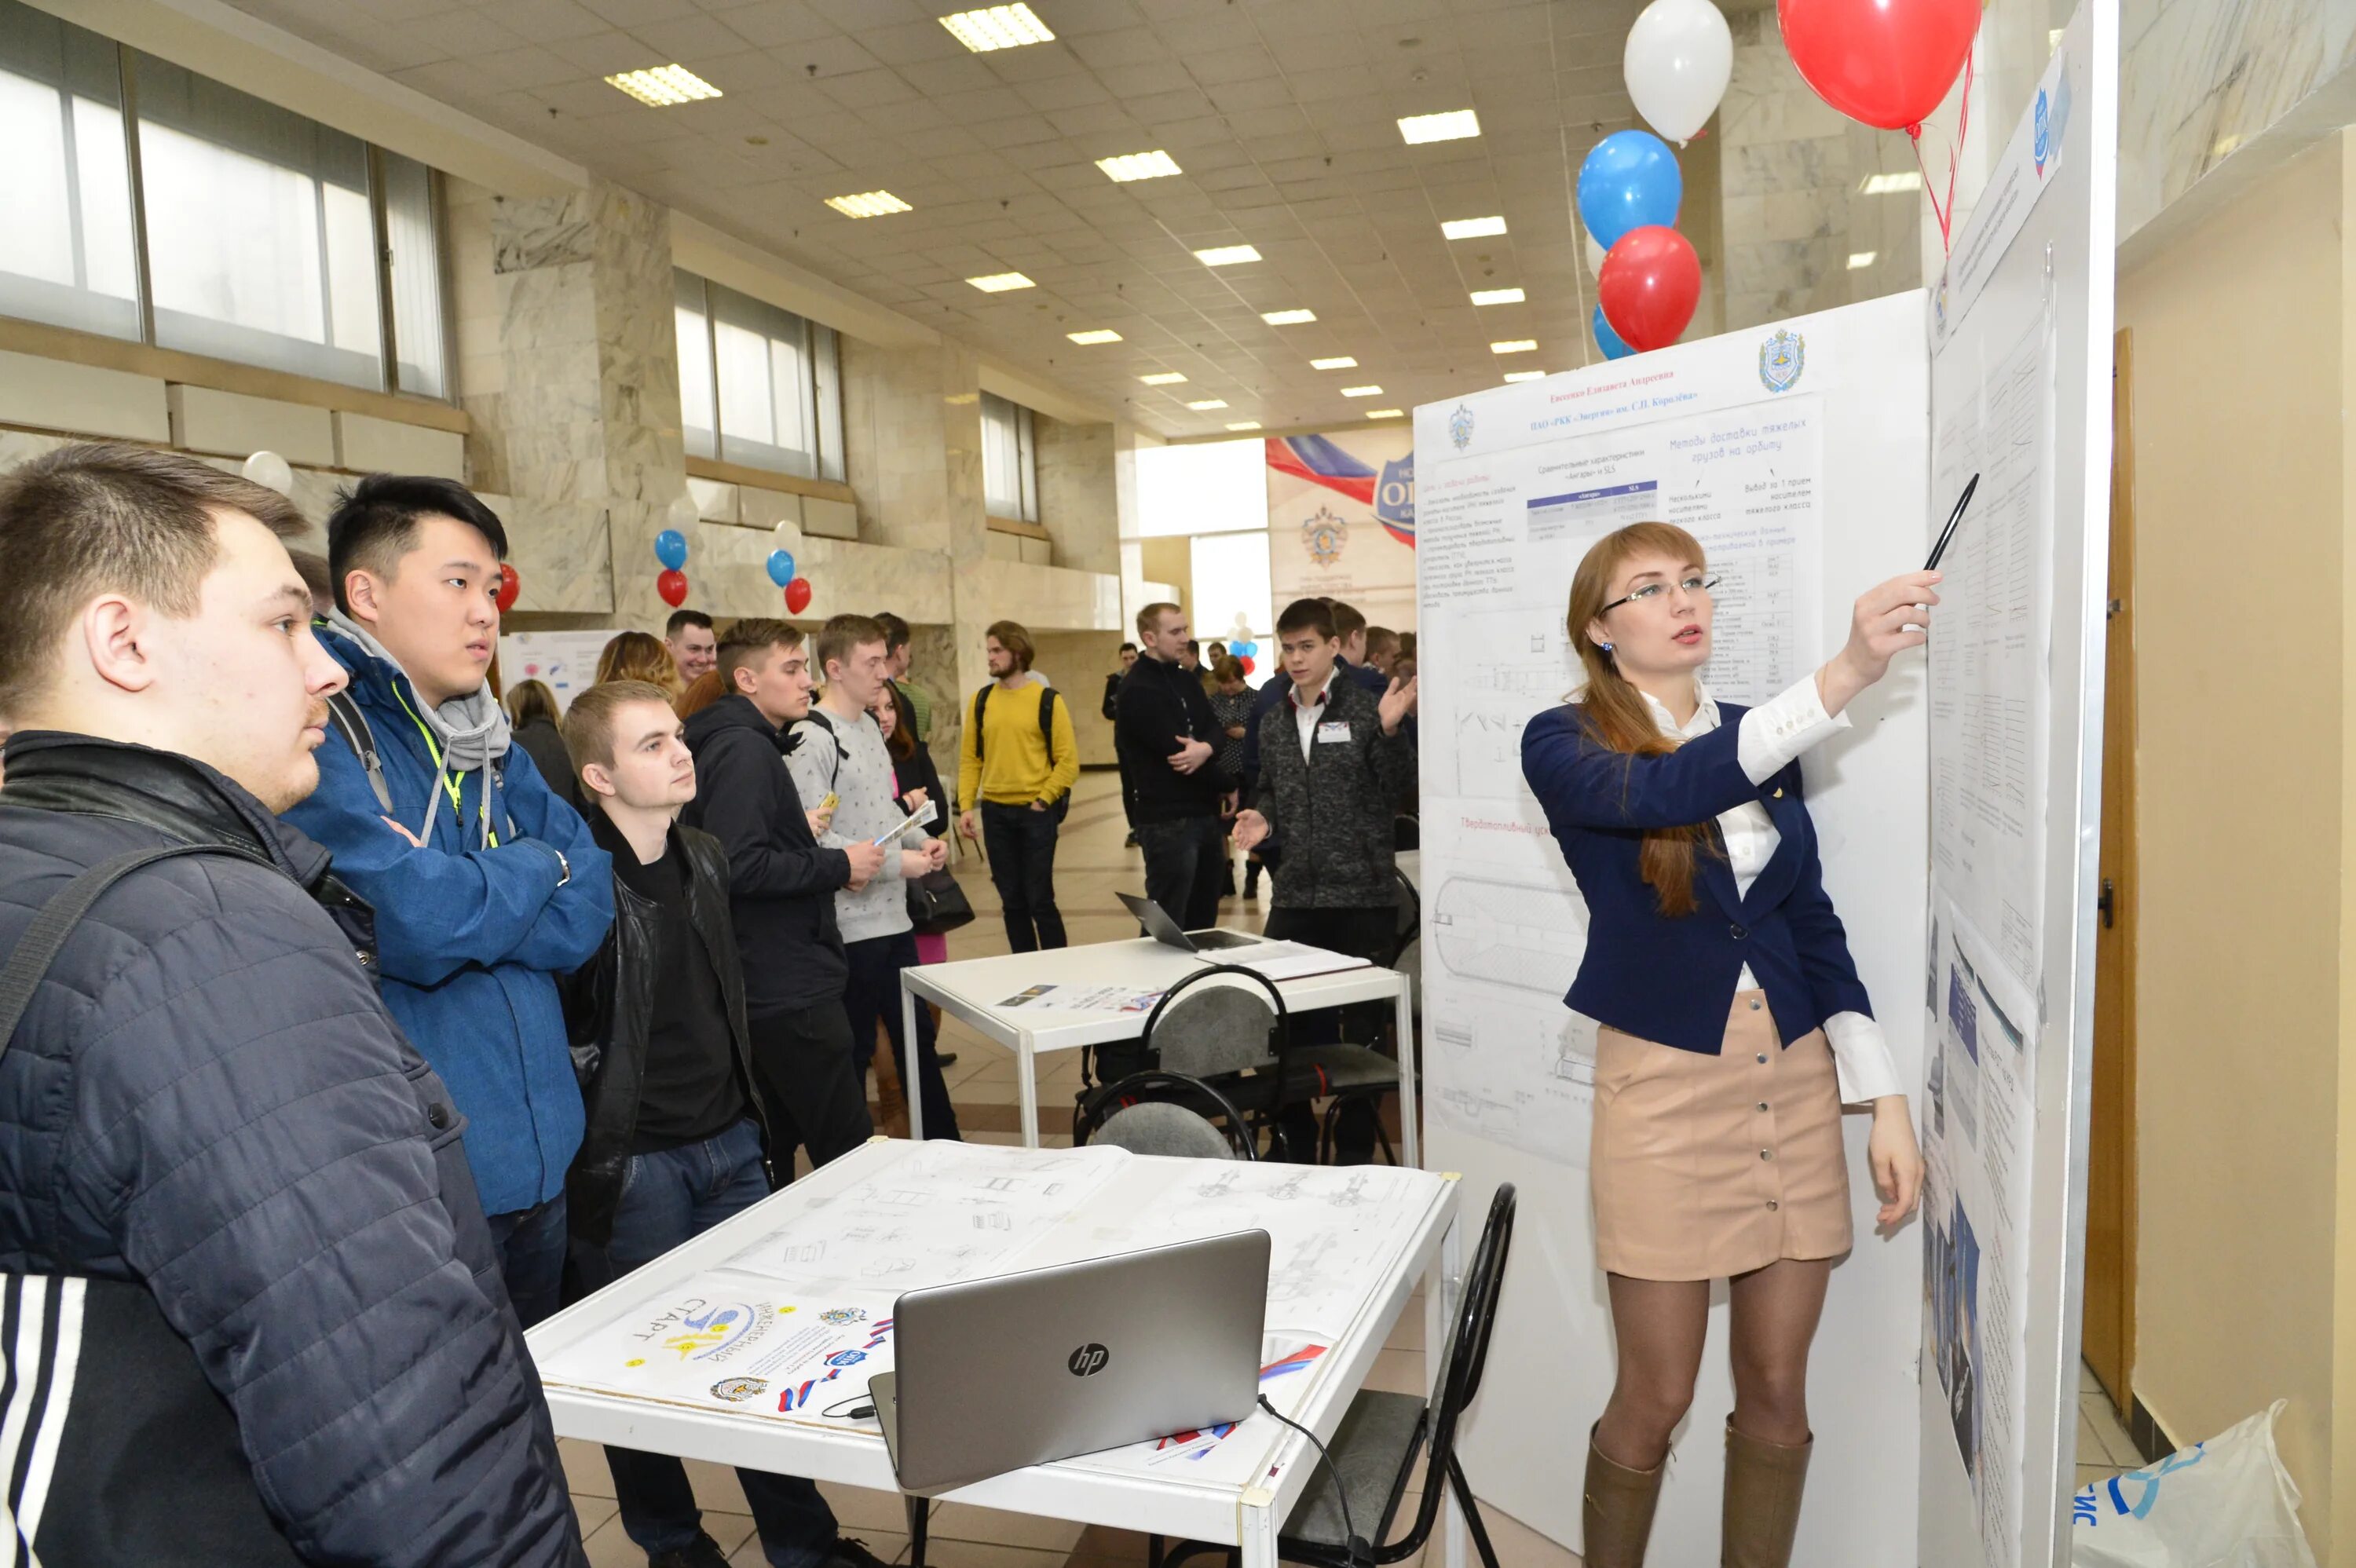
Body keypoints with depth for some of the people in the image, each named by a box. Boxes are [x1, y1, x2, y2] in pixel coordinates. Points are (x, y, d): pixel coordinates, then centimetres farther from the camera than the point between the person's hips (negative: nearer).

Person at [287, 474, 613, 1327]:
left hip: (536, 1162, 7)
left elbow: (586, 911, -1)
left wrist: (455, 902, -16)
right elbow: (412, 925, -25)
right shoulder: (317, 738, -14)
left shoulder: (495, 752, 9)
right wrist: (535, 867, -7)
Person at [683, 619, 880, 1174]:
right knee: (850, 1154, -7)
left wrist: (799, 833, 13)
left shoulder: (755, 745, 17)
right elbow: (739, 866, -26)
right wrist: (839, 865, -18)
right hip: (789, 988, -11)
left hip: (771, 986, 11)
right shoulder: (743, 749, -15)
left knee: (774, 1148, 19)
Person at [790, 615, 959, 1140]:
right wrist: (895, 862, -21)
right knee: (853, 1050, 4)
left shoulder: (869, 725, 11)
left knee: (917, 1035, 18)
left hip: (893, 916, 9)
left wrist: (921, 840, 3)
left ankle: (944, 1146, 32)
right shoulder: (812, 739, -17)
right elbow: (811, 836, -23)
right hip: (851, 926, -9)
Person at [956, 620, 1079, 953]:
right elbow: (970, 758, 6)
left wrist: (1043, 801, -12)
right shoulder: (980, 701, 6)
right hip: (995, 812, 4)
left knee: (1040, 898, -1)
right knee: (1012, 900, 10)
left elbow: (1068, 761, -5)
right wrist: (966, 806, -3)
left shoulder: (1047, 700, -4)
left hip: (1036, 812, -4)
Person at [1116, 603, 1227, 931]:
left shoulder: (1186, 680, 14)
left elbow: (1214, 729, 3)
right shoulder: (1138, 690, -12)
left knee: (1203, 921, 14)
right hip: (1169, 821, -8)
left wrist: (1206, 749, -22)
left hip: (1205, 814, 8)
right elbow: (1175, 751, -17)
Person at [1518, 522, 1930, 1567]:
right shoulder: (1564, 743, -6)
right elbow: (1668, 792, -28)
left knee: (1777, 1390, 13)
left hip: (1796, 1083, 5)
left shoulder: (1760, 738, 8)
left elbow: (1812, 922, 9)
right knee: (1655, 1399, 7)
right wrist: (1842, 677, -38)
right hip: (1666, 1087, -4)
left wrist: (1885, 1101, 4)